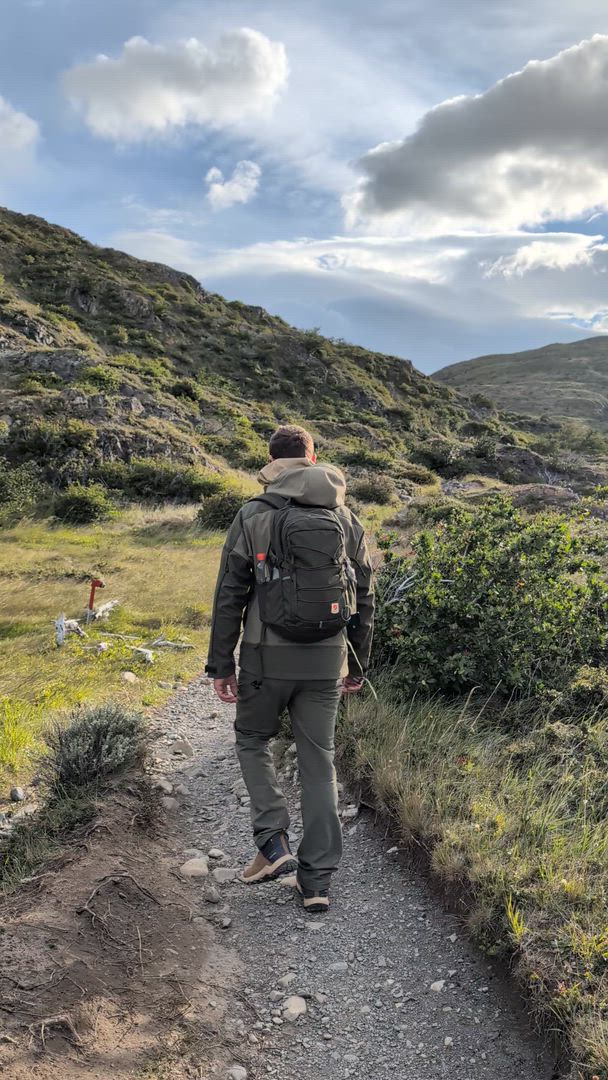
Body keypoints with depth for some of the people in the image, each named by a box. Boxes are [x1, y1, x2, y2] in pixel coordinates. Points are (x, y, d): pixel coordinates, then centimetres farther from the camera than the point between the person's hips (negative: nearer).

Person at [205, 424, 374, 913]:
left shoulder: (252, 517, -5)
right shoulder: (347, 520, 6)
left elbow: (229, 598, -5)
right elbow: (364, 599, 10)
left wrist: (221, 665, 3)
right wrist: (358, 666, 18)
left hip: (268, 656, -2)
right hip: (326, 660, 3)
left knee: (252, 740, 22)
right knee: (319, 762, 11)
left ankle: (274, 842, 11)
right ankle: (317, 880, 16)